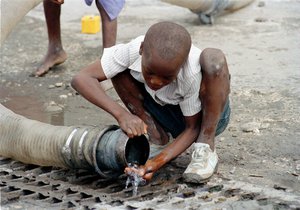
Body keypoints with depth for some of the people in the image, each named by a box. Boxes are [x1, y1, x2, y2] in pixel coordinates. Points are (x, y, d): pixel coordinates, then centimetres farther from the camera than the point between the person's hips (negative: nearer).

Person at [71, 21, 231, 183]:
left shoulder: (192, 74, -35)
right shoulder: (133, 51, -29)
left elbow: (193, 128, -22)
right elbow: (81, 78, -32)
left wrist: (157, 162, -37)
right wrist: (121, 114, -45)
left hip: (208, 117, -3)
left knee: (213, 58, -33)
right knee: (118, 69, -20)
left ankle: (206, 147, -23)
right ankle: (157, 138, -10)